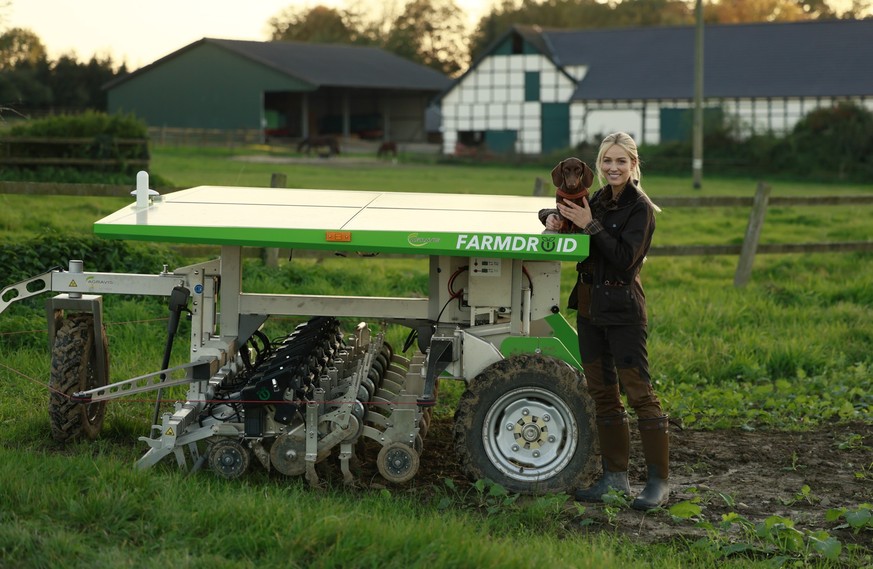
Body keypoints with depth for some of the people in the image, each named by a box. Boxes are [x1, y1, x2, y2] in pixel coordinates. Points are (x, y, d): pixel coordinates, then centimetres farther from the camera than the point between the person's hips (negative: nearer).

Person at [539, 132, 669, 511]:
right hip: (590, 306, 8)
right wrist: (552, 217, 1)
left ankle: (659, 481, -6)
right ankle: (615, 476, 18)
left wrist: (590, 225, -20)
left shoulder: (640, 208, -9)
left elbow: (626, 259, -19)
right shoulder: (598, 201, 12)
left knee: (638, 392, -8)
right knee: (602, 393, 10)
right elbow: (554, 212, 24)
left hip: (623, 309, -8)